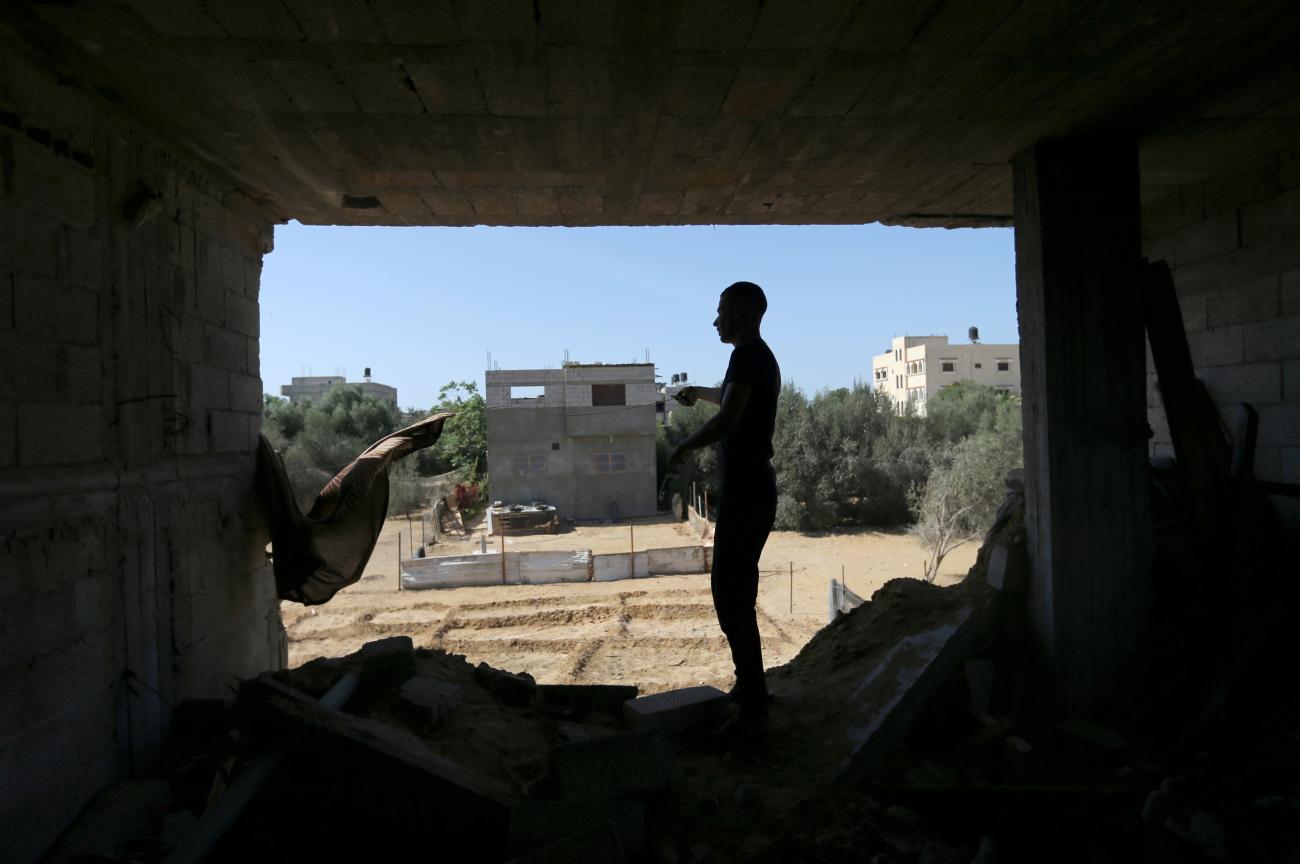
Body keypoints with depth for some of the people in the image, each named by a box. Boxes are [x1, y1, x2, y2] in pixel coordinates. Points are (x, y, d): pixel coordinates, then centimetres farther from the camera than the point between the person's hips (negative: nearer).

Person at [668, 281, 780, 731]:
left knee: (730, 591, -8)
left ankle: (752, 699, -1)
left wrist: (683, 445, -13)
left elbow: (727, 419, -28)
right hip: (753, 485, 11)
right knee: (737, 588, 16)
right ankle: (749, 688, 25)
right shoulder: (761, 358, 18)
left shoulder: (749, 356, -14)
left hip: (744, 490, -11)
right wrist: (700, 392, 56)